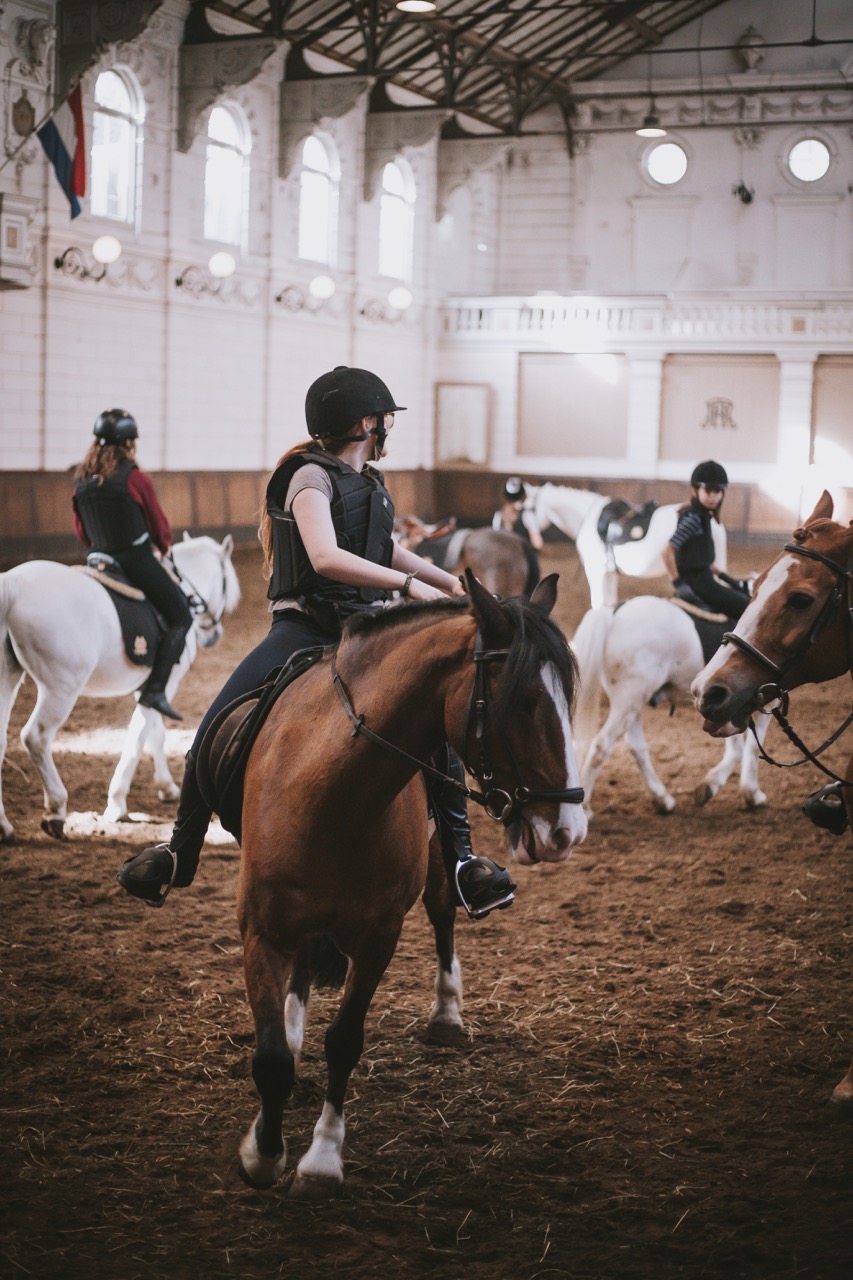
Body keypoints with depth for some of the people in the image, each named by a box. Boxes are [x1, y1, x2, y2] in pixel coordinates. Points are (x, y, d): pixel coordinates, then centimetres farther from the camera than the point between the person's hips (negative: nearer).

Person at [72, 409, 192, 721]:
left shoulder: (81, 481, 2)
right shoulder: (135, 479, -14)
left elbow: (81, 530, 10)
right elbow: (160, 526, -4)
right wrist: (163, 547, 17)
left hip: (99, 559, 7)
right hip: (138, 561, -7)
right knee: (180, 616, 1)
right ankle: (155, 688, -13)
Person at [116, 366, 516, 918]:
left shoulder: (372, 483, 15)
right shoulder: (312, 477, -8)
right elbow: (325, 557, -26)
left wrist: (449, 581, 33)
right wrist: (408, 583, -27)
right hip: (305, 628, -6)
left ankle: (459, 857, -6)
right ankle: (181, 851, 1)